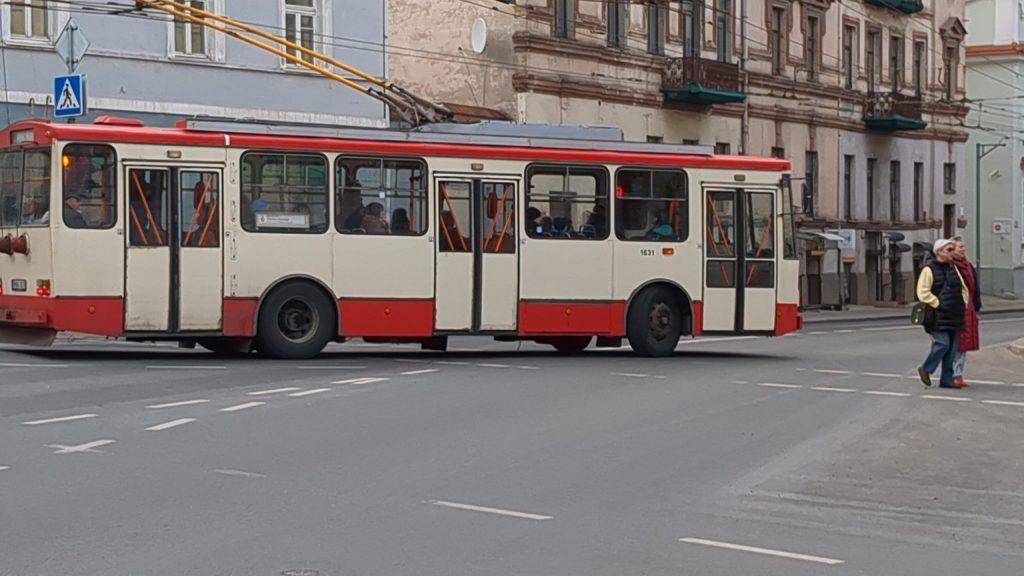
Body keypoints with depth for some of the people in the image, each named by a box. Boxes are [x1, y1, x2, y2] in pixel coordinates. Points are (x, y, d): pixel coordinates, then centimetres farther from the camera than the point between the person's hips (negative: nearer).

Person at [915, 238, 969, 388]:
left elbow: (963, 288, 26)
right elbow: (922, 293, -14)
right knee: (943, 343, -16)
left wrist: (963, 303, 12)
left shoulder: (953, 268, 15)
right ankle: (925, 369, 5)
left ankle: (946, 379, 12)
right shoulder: (929, 269, -8)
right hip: (938, 316, -7)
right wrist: (938, 304, -16)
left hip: (954, 316, 7)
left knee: (952, 347, 6)